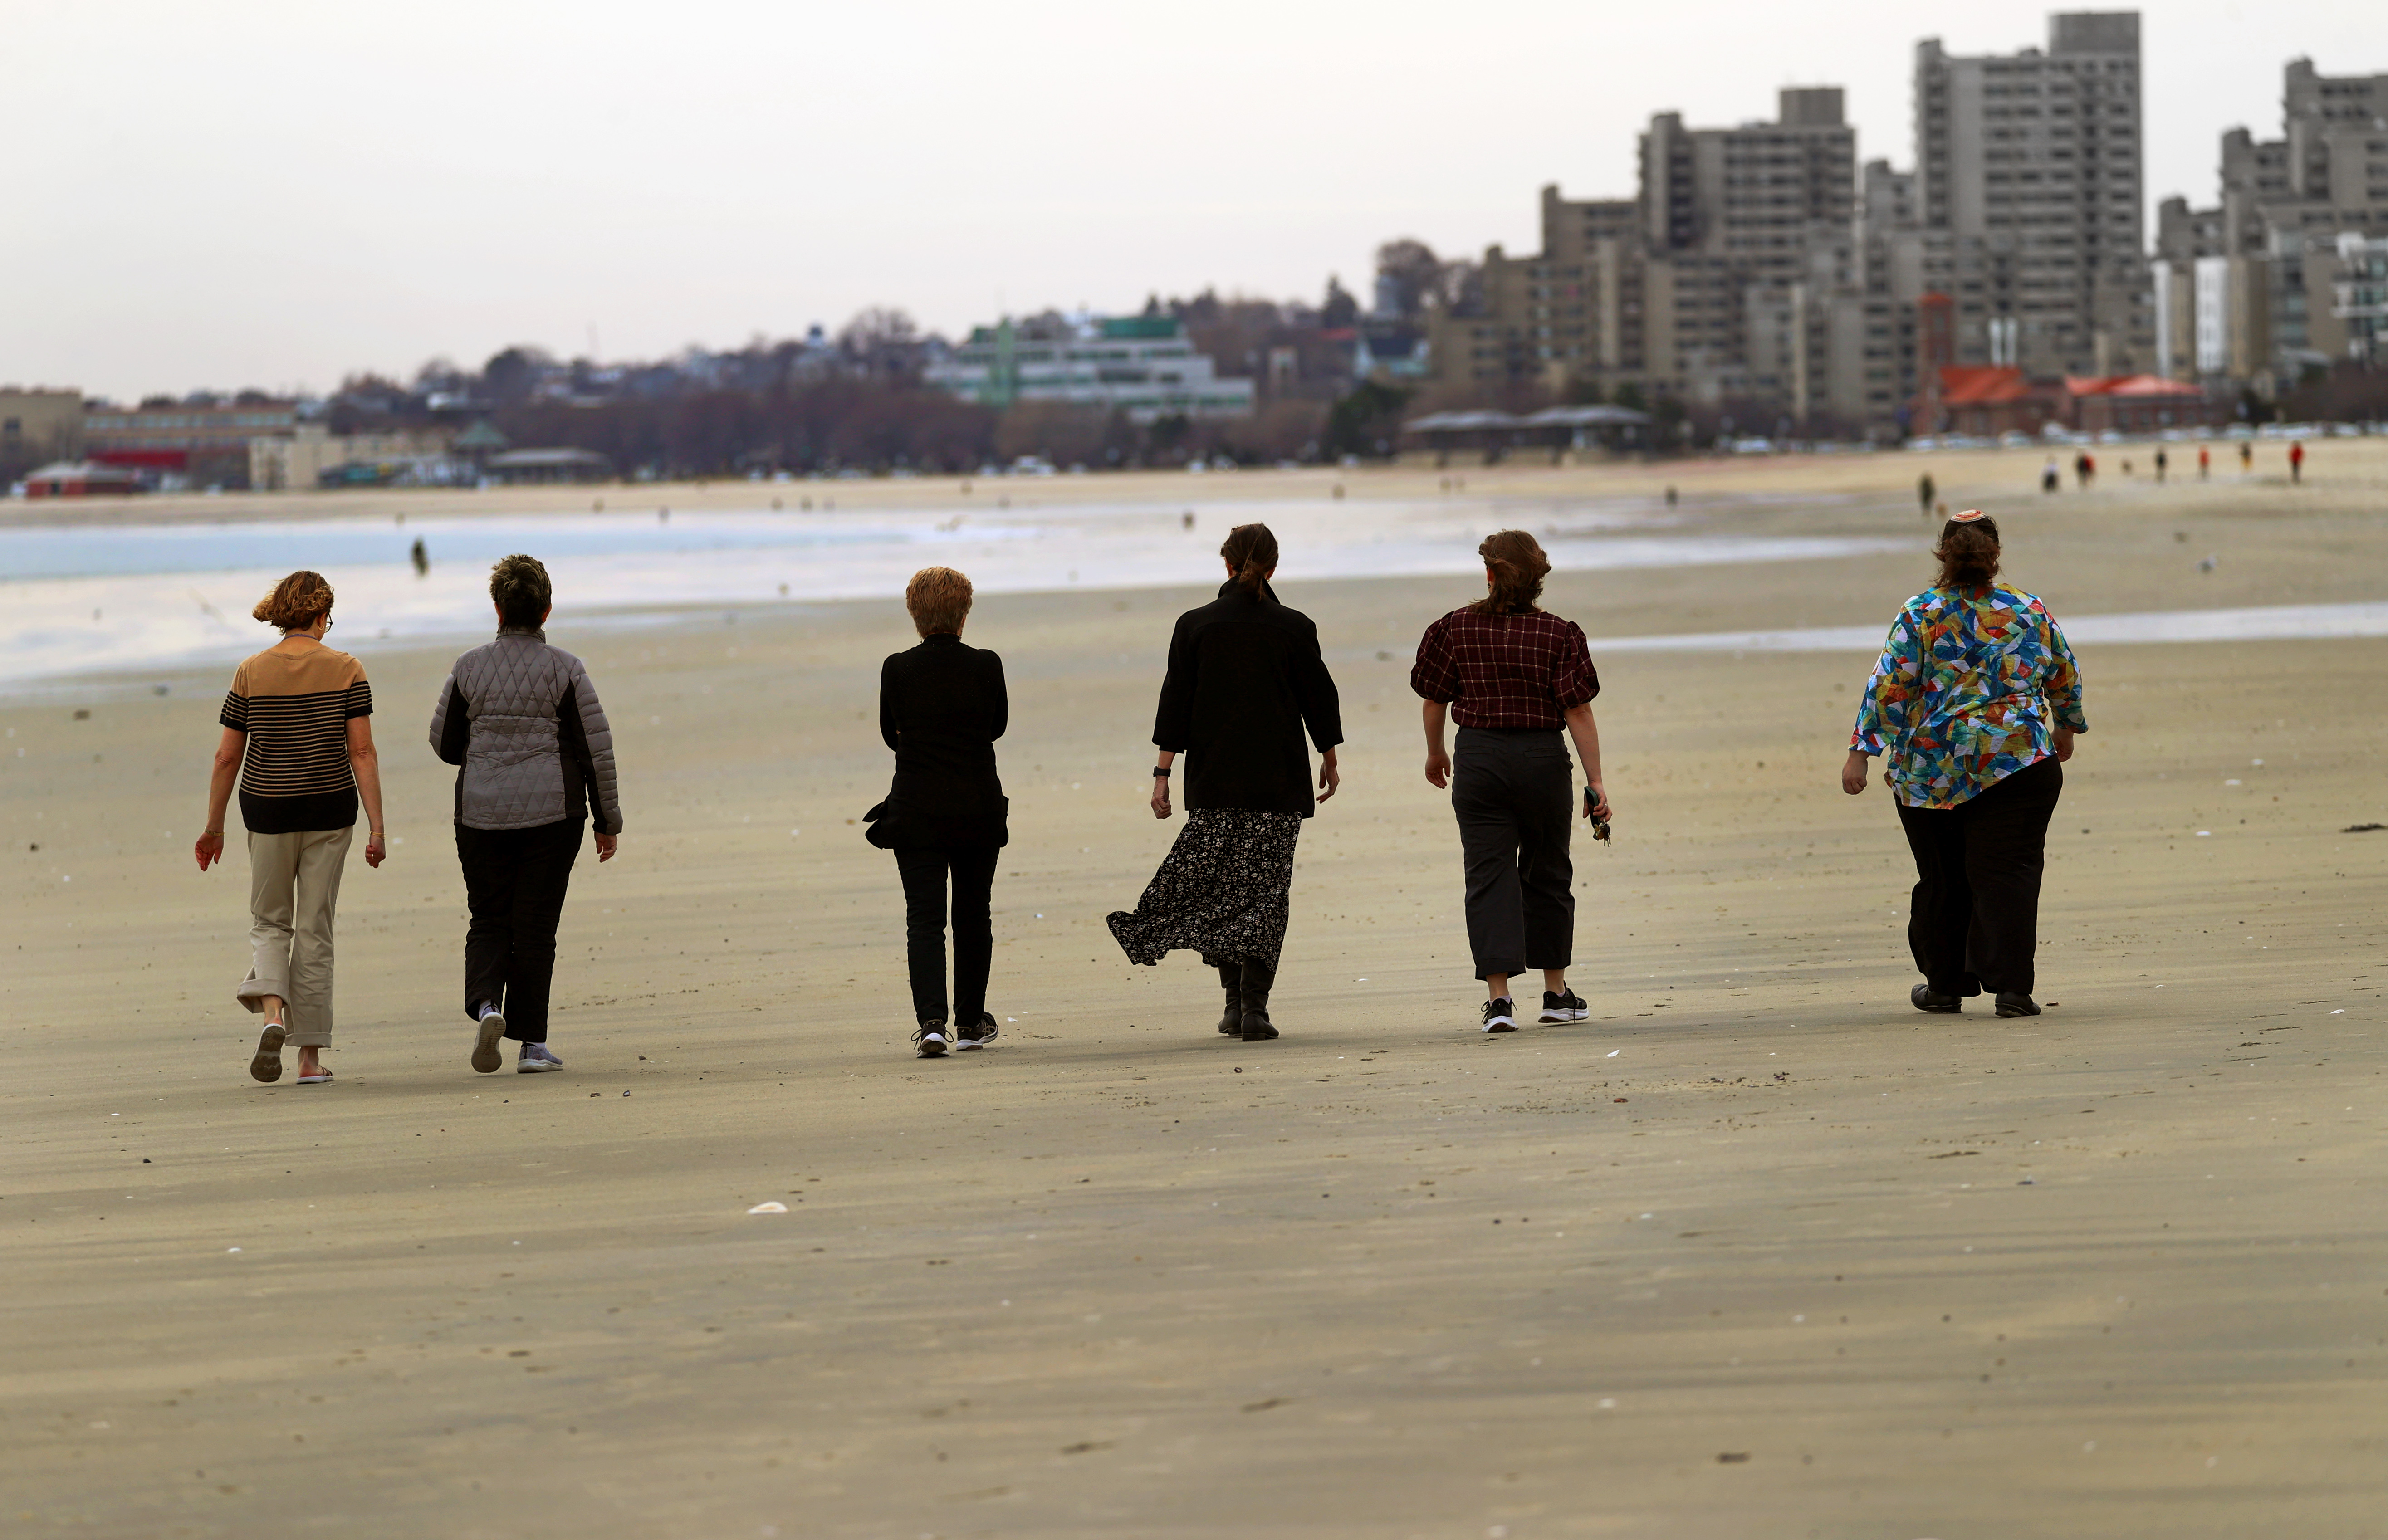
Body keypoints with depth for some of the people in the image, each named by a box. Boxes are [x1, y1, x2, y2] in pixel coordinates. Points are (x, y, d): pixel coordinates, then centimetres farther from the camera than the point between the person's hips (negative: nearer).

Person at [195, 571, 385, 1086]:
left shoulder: (251, 674, -3)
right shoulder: (346, 670, -5)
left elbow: (227, 757, 0)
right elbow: (362, 752, -9)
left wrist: (214, 827, 10)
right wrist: (377, 826, -8)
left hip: (268, 811, 0)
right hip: (330, 811, 0)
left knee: (269, 922, 15)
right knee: (315, 931, 8)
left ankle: (272, 1013, -13)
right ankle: (311, 1057, 7)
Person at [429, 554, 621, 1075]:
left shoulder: (469, 668, 0)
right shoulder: (565, 670, -5)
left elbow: (444, 744, 8)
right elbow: (596, 748, -4)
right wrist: (608, 820, 5)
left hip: (481, 813, 1)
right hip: (552, 814, -1)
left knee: (488, 921, 11)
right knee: (535, 925, 5)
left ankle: (486, 1004, -16)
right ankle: (531, 1043, 6)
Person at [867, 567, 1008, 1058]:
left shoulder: (898, 670, -7)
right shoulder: (986, 667, -7)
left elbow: (891, 735, 7)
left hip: (916, 811, -1)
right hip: (979, 808, 1)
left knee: (924, 919, -1)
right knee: (973, 916, 15)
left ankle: (931, 1021, -18)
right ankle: (971, 1022, 24)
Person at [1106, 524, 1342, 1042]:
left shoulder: (1195, 626, -1)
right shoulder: (1295, 629, -2)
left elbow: (1175, 704, -1)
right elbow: (1319, 699, 5)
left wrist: (1163, 772, 3)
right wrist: (1329, 761, 19)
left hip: (1213, 783, 1)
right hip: (1279, 783, -1)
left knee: (1217, 887, 11)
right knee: (1266, 890, 0)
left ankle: (1235, 1002, 9)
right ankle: (1254, 1006, -10)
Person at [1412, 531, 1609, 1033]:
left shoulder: (1456, 629, -3)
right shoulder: (1559, 635, -5)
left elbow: (1434, 700, 5)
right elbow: (1578, 713, -8)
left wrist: (1435, 753, 23)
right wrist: (1596, 784, -5)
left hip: (1478, 758, 0)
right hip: (1543, 759, 0)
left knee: (1489, 877, 1)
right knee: (1548, 874, 15)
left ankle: (1499, 997, -10)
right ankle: (1556, 993, 24)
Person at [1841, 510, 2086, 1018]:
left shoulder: (1920, 615, -3)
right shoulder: (2030, 612, 4)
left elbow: (1889, 686, -9)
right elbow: (2066, 677, 15)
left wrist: (1861, 753, -8)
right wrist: (2066, 729, 33)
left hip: (1932, 766, 0)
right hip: (2018, 760, 0)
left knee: (1942, 881, 13)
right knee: (2007, 873, -1)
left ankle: (1945, 984, 23)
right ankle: (2011, 986, -12)